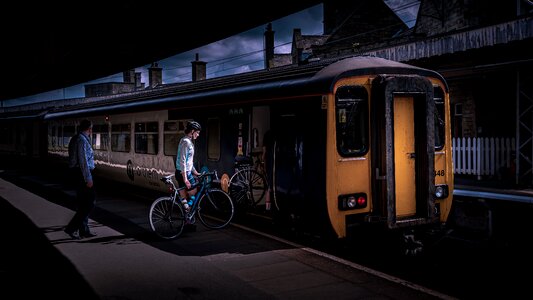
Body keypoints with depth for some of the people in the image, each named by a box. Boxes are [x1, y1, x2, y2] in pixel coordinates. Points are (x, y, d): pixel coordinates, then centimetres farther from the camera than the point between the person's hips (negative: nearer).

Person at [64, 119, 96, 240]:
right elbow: (83, 161, -20)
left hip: (76, 173, 10)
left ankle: (84, 230, 20)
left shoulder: (75, 139, 16)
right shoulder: (82, 140, -15)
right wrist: (88, 178, -20)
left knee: (83, 203, 14)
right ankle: (72, 228, -7)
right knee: (90, 202, -7)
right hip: (82, 174, -10)